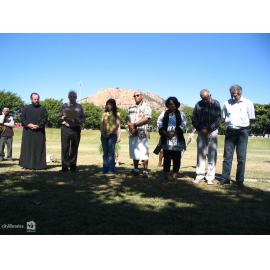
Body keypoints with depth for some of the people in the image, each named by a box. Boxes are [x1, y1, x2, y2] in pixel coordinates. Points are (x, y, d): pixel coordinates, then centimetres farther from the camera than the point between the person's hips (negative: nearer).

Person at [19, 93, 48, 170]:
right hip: (28, 132, 1)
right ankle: (27, 164, 8)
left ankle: (38, 164, 4)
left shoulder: (42, 109, 7)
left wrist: (38, 126, -14)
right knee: (27, 148, 2)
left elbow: (45, 119, -2)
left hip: (39, 132, -1)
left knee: (39, 148, -1)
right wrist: (28, 125, -12)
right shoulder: (26, 108, 10)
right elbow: (22, 118, 3)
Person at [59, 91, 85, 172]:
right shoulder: (64, 106, 12)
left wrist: (78, 120, -11)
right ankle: (65, 166, 3)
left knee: (74, 148, 4)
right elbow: (59, 117, 11)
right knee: (65, 147, -3)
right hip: (65, 128, 0)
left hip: (76, 128, 1)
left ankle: (73, 166, 13)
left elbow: (83, 118, 9)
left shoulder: (79, 106, 12)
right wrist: (64, 117, -9)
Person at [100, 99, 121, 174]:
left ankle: (111, 169, -5)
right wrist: (102, 133, -3)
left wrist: (118, 136, -4)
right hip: (104, 135, 4)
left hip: (112, 135, -3)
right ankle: (105, 169, 9)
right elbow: (101, 124, 13)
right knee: (105, 152, 5)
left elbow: (118, 126, 3)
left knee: (111, 152, -8)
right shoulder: (104, 114, 16)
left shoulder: (116, 114, 7)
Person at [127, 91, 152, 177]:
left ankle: (145, 171, -5)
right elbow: (128, 119, 13)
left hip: (142, 133, -6)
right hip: (132, 133, 6)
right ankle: (136, 170, 20)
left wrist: (135, 124, -13)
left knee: (143, 153, -9)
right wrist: (130, 125, -9)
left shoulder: (146, 106, -1)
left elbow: (147, 119, -14)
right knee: (134, 152, 11)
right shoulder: (131, 108, 19)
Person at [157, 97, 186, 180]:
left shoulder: (181, 114, 8)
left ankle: (175, 173, 7)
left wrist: (174, 132, -12)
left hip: (177, 139, -1)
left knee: (176, 157, -1)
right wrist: (165, 132, -9)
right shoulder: (164, 114, 13)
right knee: (166, 157, 2)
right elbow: (159, 123, 5)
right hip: (166, 139, 1)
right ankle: (165, 173, 10)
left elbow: (183, 125, -2)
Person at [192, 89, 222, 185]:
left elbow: (219, 118, -4)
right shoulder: (198, 104, 3)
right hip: (201, 131, 2)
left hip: (212, 131, -2)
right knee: (200, 153, 3)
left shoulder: (216, 104, -1)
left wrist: (209, 129, -11)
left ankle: (210, 177, 0)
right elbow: (194, 119, 7)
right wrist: (201, 129, -5)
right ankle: (200, 175, 10)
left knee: (211, 154, -4)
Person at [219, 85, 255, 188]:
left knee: (241, 157, 2)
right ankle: (225, 178, 10)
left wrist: (241, 124, 0)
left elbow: (251, 118, 5)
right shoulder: (227, 103, 7)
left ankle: (240, 180, 10)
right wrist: (229, 124, 2)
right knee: (227, 156, 4)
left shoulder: (248, 103, 0)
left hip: (242, 132, -2)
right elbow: (224, 118, 15)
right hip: (230, 131, 2)